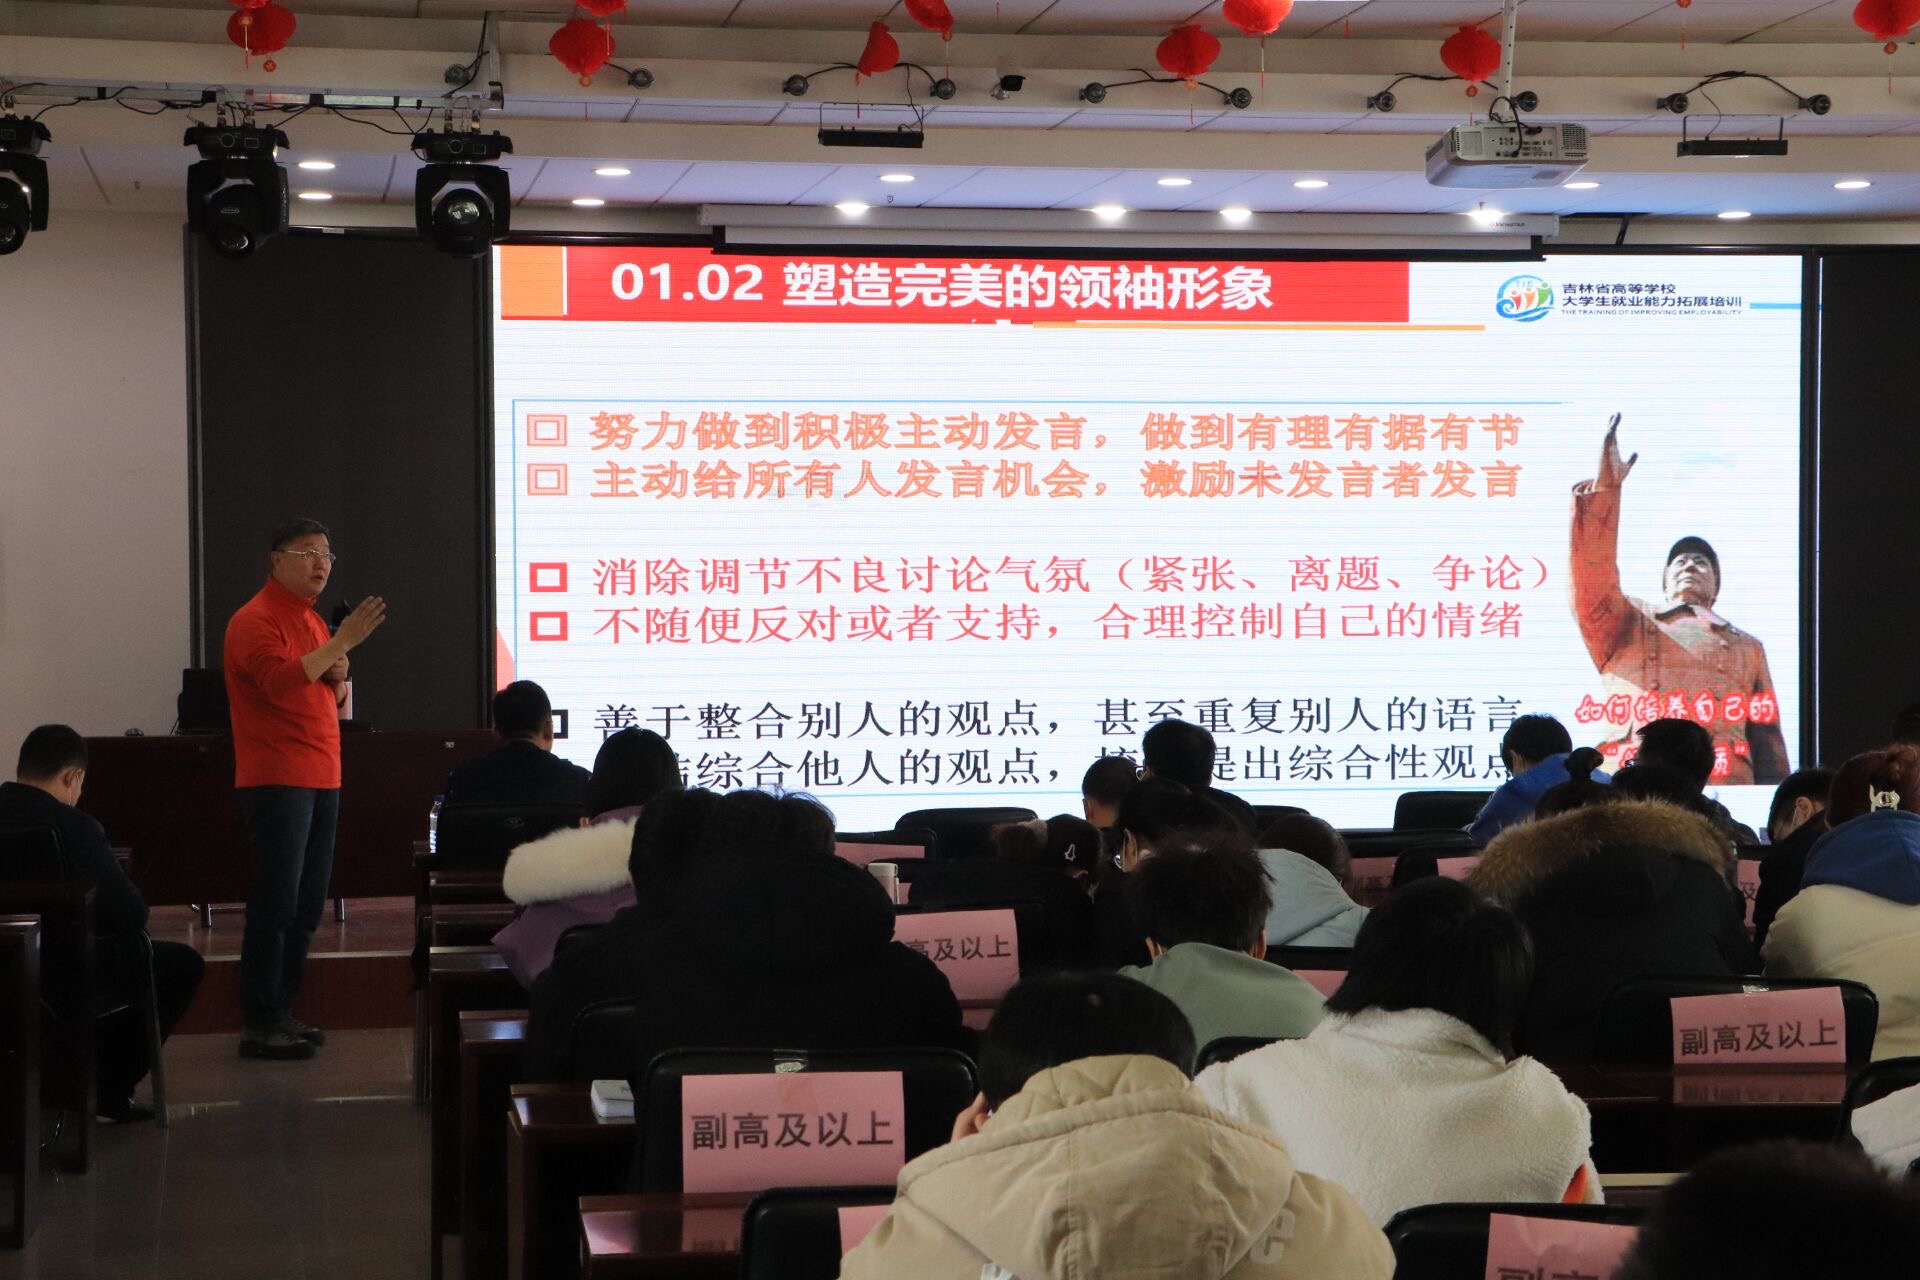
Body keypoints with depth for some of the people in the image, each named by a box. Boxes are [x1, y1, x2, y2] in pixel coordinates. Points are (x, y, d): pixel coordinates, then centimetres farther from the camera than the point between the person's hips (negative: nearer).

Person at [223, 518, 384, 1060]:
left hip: (320, 779, 9)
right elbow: (280, 683, -25)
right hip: (276, 781, -9)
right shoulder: (255, 621, -9)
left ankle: (281, 1012, 16)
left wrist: (339, 676, 5)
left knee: (307, 904, 9)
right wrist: (340, 643, -26)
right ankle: (259, 1025, -5)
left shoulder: (313, 620, 19)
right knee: (276, 903, -8)